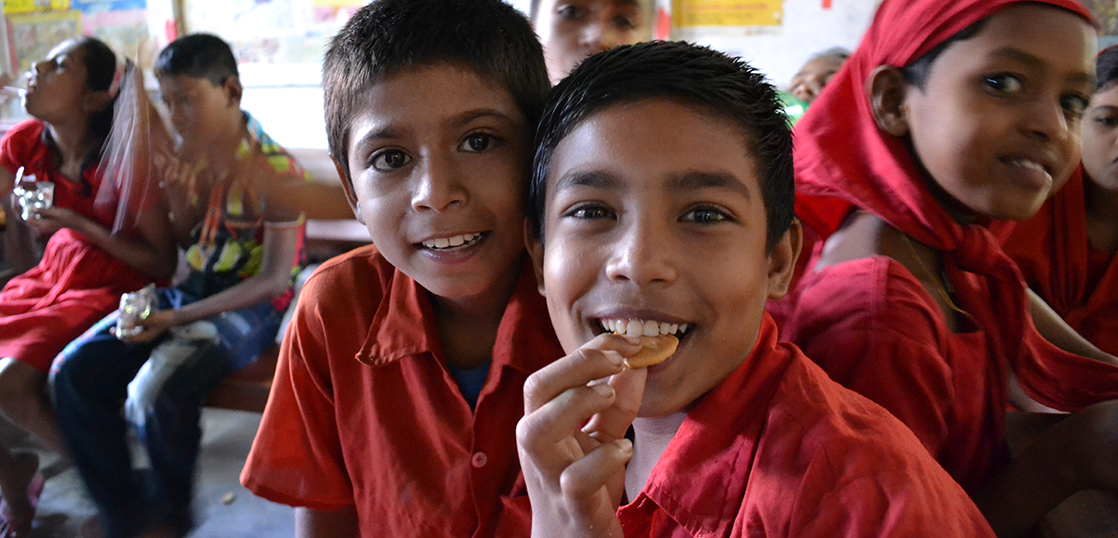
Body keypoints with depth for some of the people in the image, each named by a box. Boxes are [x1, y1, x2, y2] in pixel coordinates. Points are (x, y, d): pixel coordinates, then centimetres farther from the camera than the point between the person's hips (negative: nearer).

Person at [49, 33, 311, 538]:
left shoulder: (274, 171, -18)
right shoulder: (187, 156, 3)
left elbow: (274, 280, -17)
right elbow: (180, 247, 12)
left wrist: (182, 317, -21)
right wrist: (180, 206, -11)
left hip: (250, 306, -7)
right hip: (187, 289, 7)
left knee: (156, 391, -29)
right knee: (74, 371, -8)